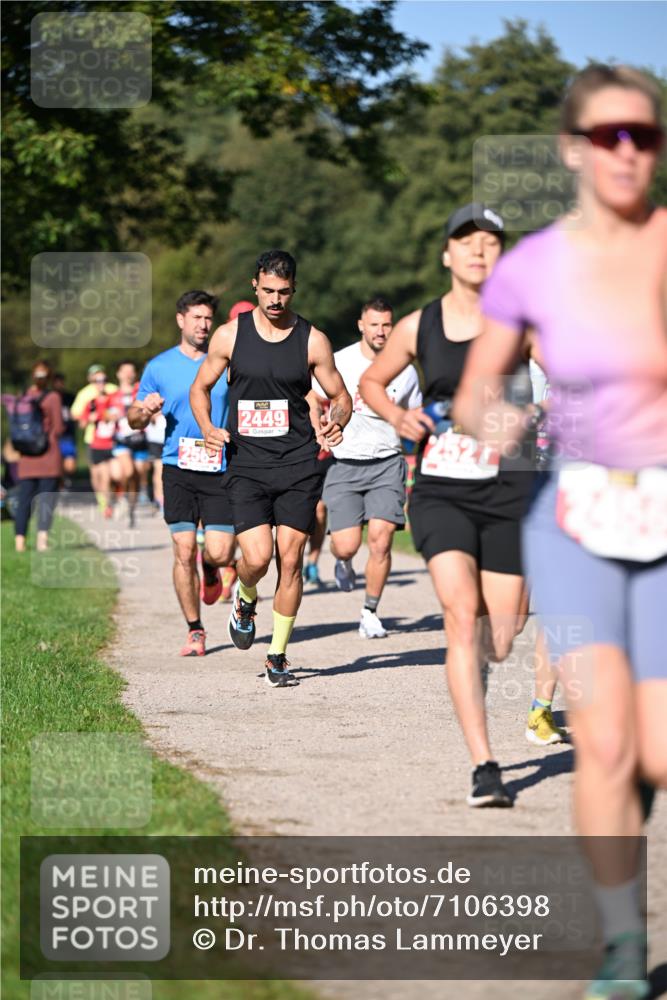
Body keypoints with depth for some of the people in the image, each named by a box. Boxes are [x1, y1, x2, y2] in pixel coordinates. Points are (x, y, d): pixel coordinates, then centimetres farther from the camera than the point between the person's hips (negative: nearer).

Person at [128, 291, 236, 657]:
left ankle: (210, 570, 31)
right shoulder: (159, 367, 7)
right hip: (178, 470, 0)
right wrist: (144, 410, -10)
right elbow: (134, 420, 13)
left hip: (221, 471, 0)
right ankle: (194, 630, 9)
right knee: (183, 552, -5)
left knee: (220, 553, -8)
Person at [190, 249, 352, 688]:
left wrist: (337, 422, -13)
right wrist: (208, 428, -5)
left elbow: (341, 396, 10)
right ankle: (245, 600, 24)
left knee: (290, 560, -1)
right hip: (247, 465, 0)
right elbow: (201, 387, 14)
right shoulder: (230, 335, 3)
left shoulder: (313, 340, 2)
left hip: (298, 463, 0)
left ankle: (278, 657, 12)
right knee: (257, 557, -13)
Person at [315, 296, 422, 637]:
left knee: (380, 539, -12)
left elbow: (415, 416, 21)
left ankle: (370, 613, 5)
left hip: (386, 463, 1)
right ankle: (343, 561, 31)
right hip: (344, 464, -1)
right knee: (346, 545, -9)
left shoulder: (405, 370, 5)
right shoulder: (339, 363, -3)